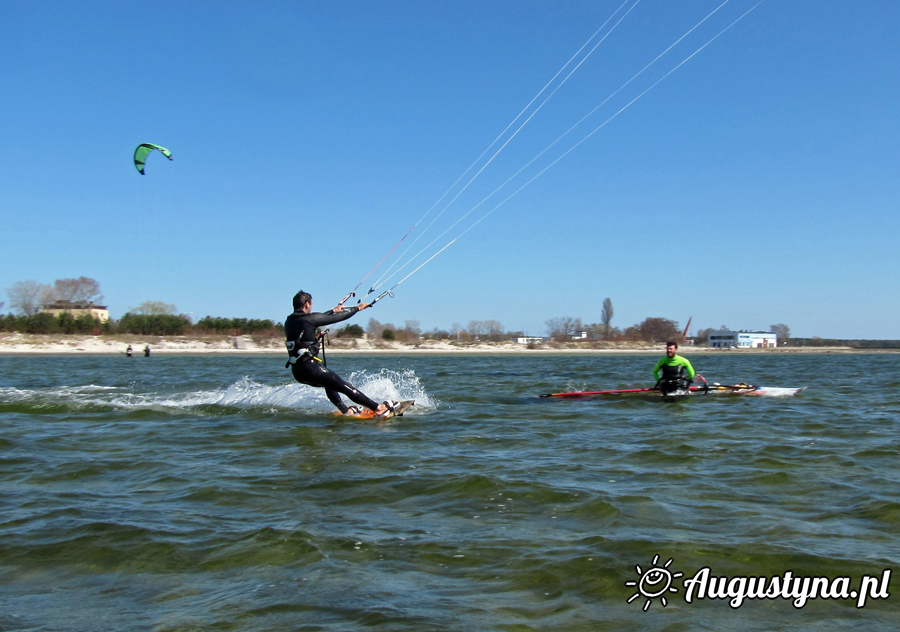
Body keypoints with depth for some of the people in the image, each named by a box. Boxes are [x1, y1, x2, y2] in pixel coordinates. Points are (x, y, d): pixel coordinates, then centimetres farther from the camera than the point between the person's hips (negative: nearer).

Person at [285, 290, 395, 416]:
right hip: (310, 367, -9)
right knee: (346, 387, -3)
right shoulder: (307, 319, -12)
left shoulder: (289, 322, 12)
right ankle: (377, 407, -1)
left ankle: (345, 410, 32)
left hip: (297, 371, 9)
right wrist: (357, 308, 11)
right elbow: (336, 318, -3)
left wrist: (333, 310, 39)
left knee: (330, 383, 32)